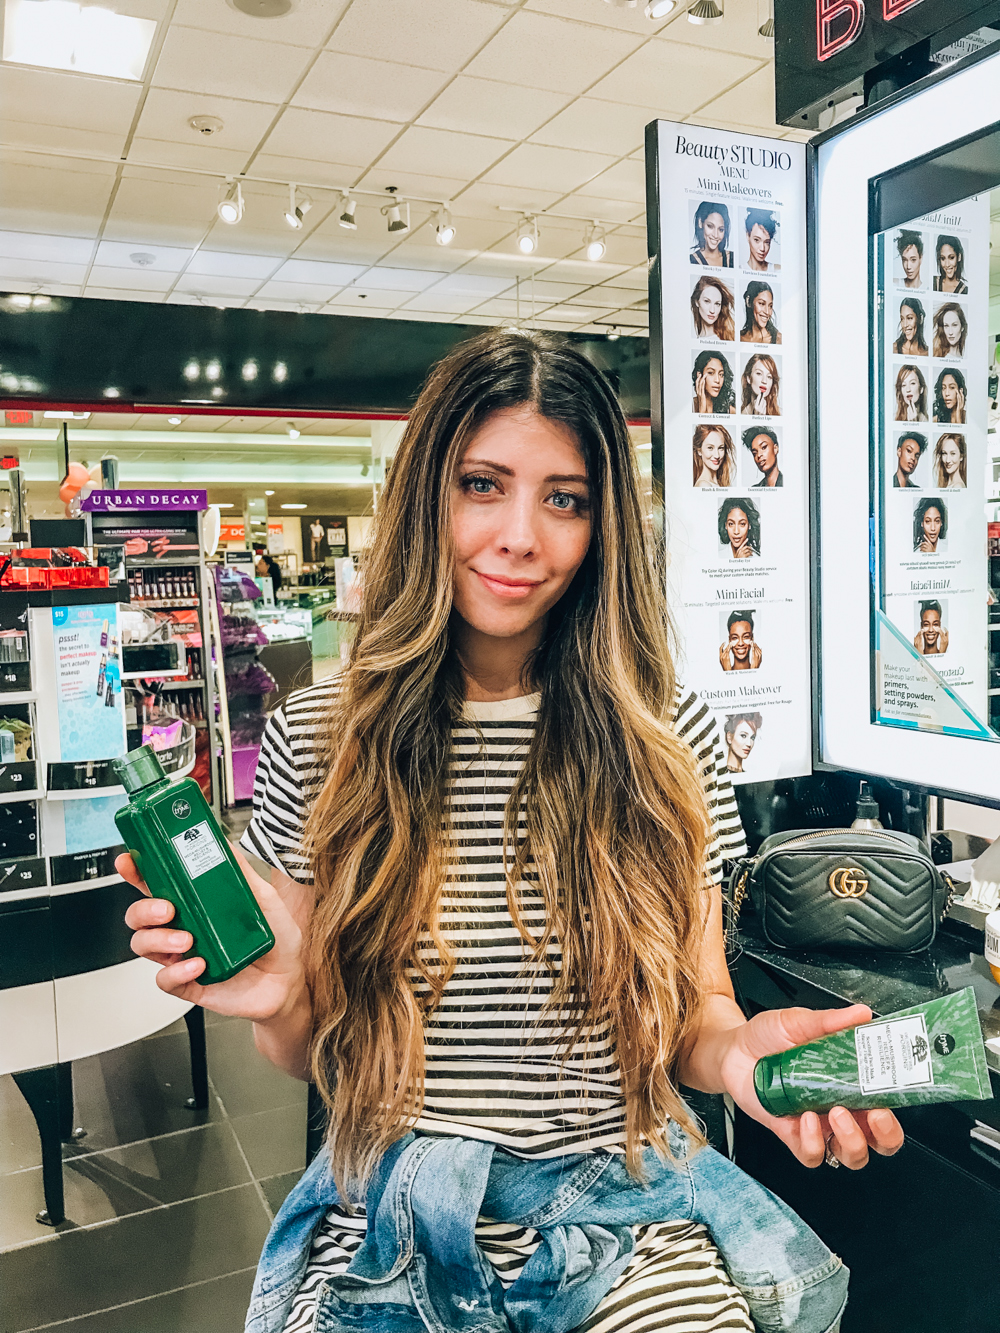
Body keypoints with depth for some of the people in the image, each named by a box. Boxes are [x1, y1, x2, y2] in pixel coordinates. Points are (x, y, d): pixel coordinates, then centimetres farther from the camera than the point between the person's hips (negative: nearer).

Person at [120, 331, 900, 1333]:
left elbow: (691, 1014, 1)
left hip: (621, 1204, 1)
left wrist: (739, 1048, -21)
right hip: (394, 1219, 0)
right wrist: (283, 998, -20)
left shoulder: (667, 737, -7)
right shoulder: (316, 740, -7)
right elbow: (308, 1053, 2)